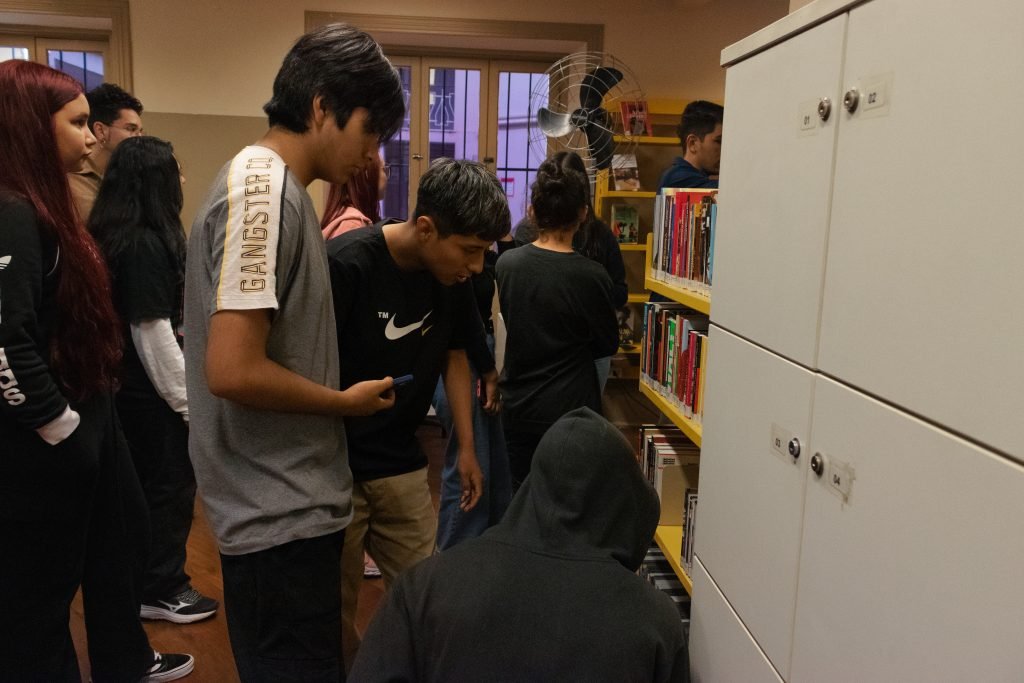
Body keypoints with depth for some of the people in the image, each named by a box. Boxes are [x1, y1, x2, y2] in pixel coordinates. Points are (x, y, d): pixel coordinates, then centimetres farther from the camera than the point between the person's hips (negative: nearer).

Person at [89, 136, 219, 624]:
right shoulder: (144, 244, -22)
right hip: (151, 390, -9)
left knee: (144, 486, 19)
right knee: (170, 486, 4)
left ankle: (143, 580, 34)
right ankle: (161, 590, 18)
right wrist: (186, 398, -18)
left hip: (127, 384, 9)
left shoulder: (114, 237, 8)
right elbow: (152, 332, -23)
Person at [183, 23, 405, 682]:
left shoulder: (272, 184, 12)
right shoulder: (263, 189, -19)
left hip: (289, 501, 10)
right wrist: (347, 402, -13)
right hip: (282, 514, -10)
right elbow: (232, 370, -26)